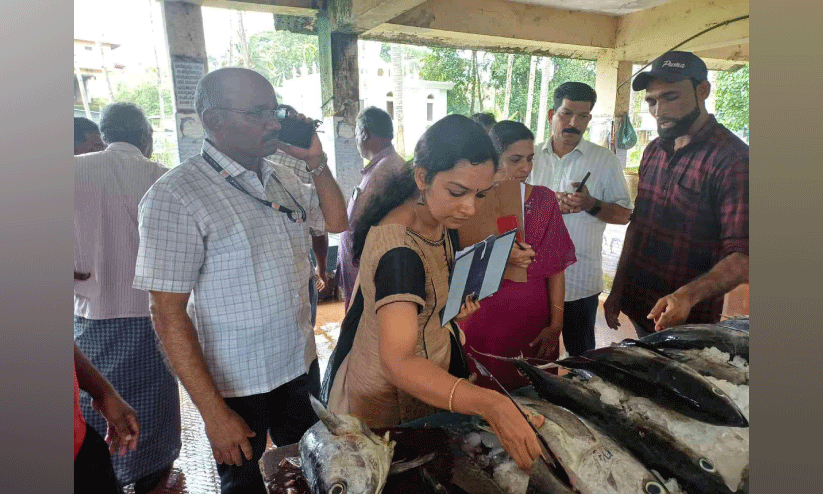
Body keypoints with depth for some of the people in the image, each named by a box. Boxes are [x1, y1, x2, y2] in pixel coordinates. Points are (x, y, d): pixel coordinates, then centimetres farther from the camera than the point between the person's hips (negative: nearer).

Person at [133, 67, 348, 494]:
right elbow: (168, 315, -18)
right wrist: (213, 412, -18)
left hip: (300, 363, 6)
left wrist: (316, 161, -2)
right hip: (236, 386, -5)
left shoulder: (282, 179, 2)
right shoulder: (176, 195, -18)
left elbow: (336, 223, 12)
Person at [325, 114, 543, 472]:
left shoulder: (436, 218, -8)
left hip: (435, 358, 8)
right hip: (389, 389, -8)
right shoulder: (397, 250, -35)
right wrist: (490, 404, -58)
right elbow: (398, 363, -46)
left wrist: (450, 300, -5)